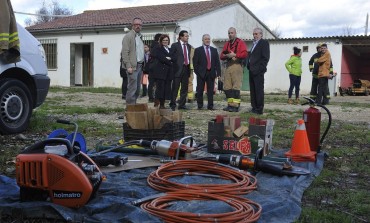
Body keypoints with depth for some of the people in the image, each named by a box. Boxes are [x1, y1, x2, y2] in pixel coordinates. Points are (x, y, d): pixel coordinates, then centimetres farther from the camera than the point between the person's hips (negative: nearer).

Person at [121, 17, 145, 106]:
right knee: (132, 88, -10)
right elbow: (125, 52, -13)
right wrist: (128, 66, -20)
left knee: (137, 89, 11)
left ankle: (133, 105, 18)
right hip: (133, 66, -8)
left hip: (140, 66, 8)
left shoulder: (140, 36, 19)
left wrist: (143, 65, 14)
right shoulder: (128, 36, -7)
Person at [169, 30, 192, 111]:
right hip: (178, 69, -5)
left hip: (186, 68, 6)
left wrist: (189, 65, 8)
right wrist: (173, 67, -8)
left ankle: (182, 104, 15)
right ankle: (173, 105, 1)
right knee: (175, 88, -4)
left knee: (184, 88, 8)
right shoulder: (175, 45, -1)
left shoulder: (189, 46, 15)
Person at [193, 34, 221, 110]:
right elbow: (195, 62, 0)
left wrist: (218, 72, 1)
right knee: (200, 90, 2)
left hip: (211, 73, 2)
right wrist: (197, 72, -9)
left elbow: (217, 62, 9)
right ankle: (200, 105, 12)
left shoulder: (214, 50, 14)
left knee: (210, 90, 4)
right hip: (201, 73, -2)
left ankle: (210, 106, 9)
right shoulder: (198, 50, 5)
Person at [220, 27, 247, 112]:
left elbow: (244, 54, -11)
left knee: (236, 87, -10)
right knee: (227, 87, 6)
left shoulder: (240, 42, 1)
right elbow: (221, 56, 14)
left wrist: (235, 55, -13)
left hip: (237, 66, -7)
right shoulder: (227, 44, 19)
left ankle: (235, 106, -8)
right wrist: (227, 55, -6)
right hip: (228, 66, 7)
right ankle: (230, 104, 13)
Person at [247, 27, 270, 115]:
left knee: (259, 90, -6)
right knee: (253, 90, 9)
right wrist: (249, 66, 9)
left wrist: (258, 69, -17)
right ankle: (254, 107, 15)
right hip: (252, 71, 8)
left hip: (258, 72, -8)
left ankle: (259, 109, -3)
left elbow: (265, 58, -11)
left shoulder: (264, 43, -3)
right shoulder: (254, 44, 23)